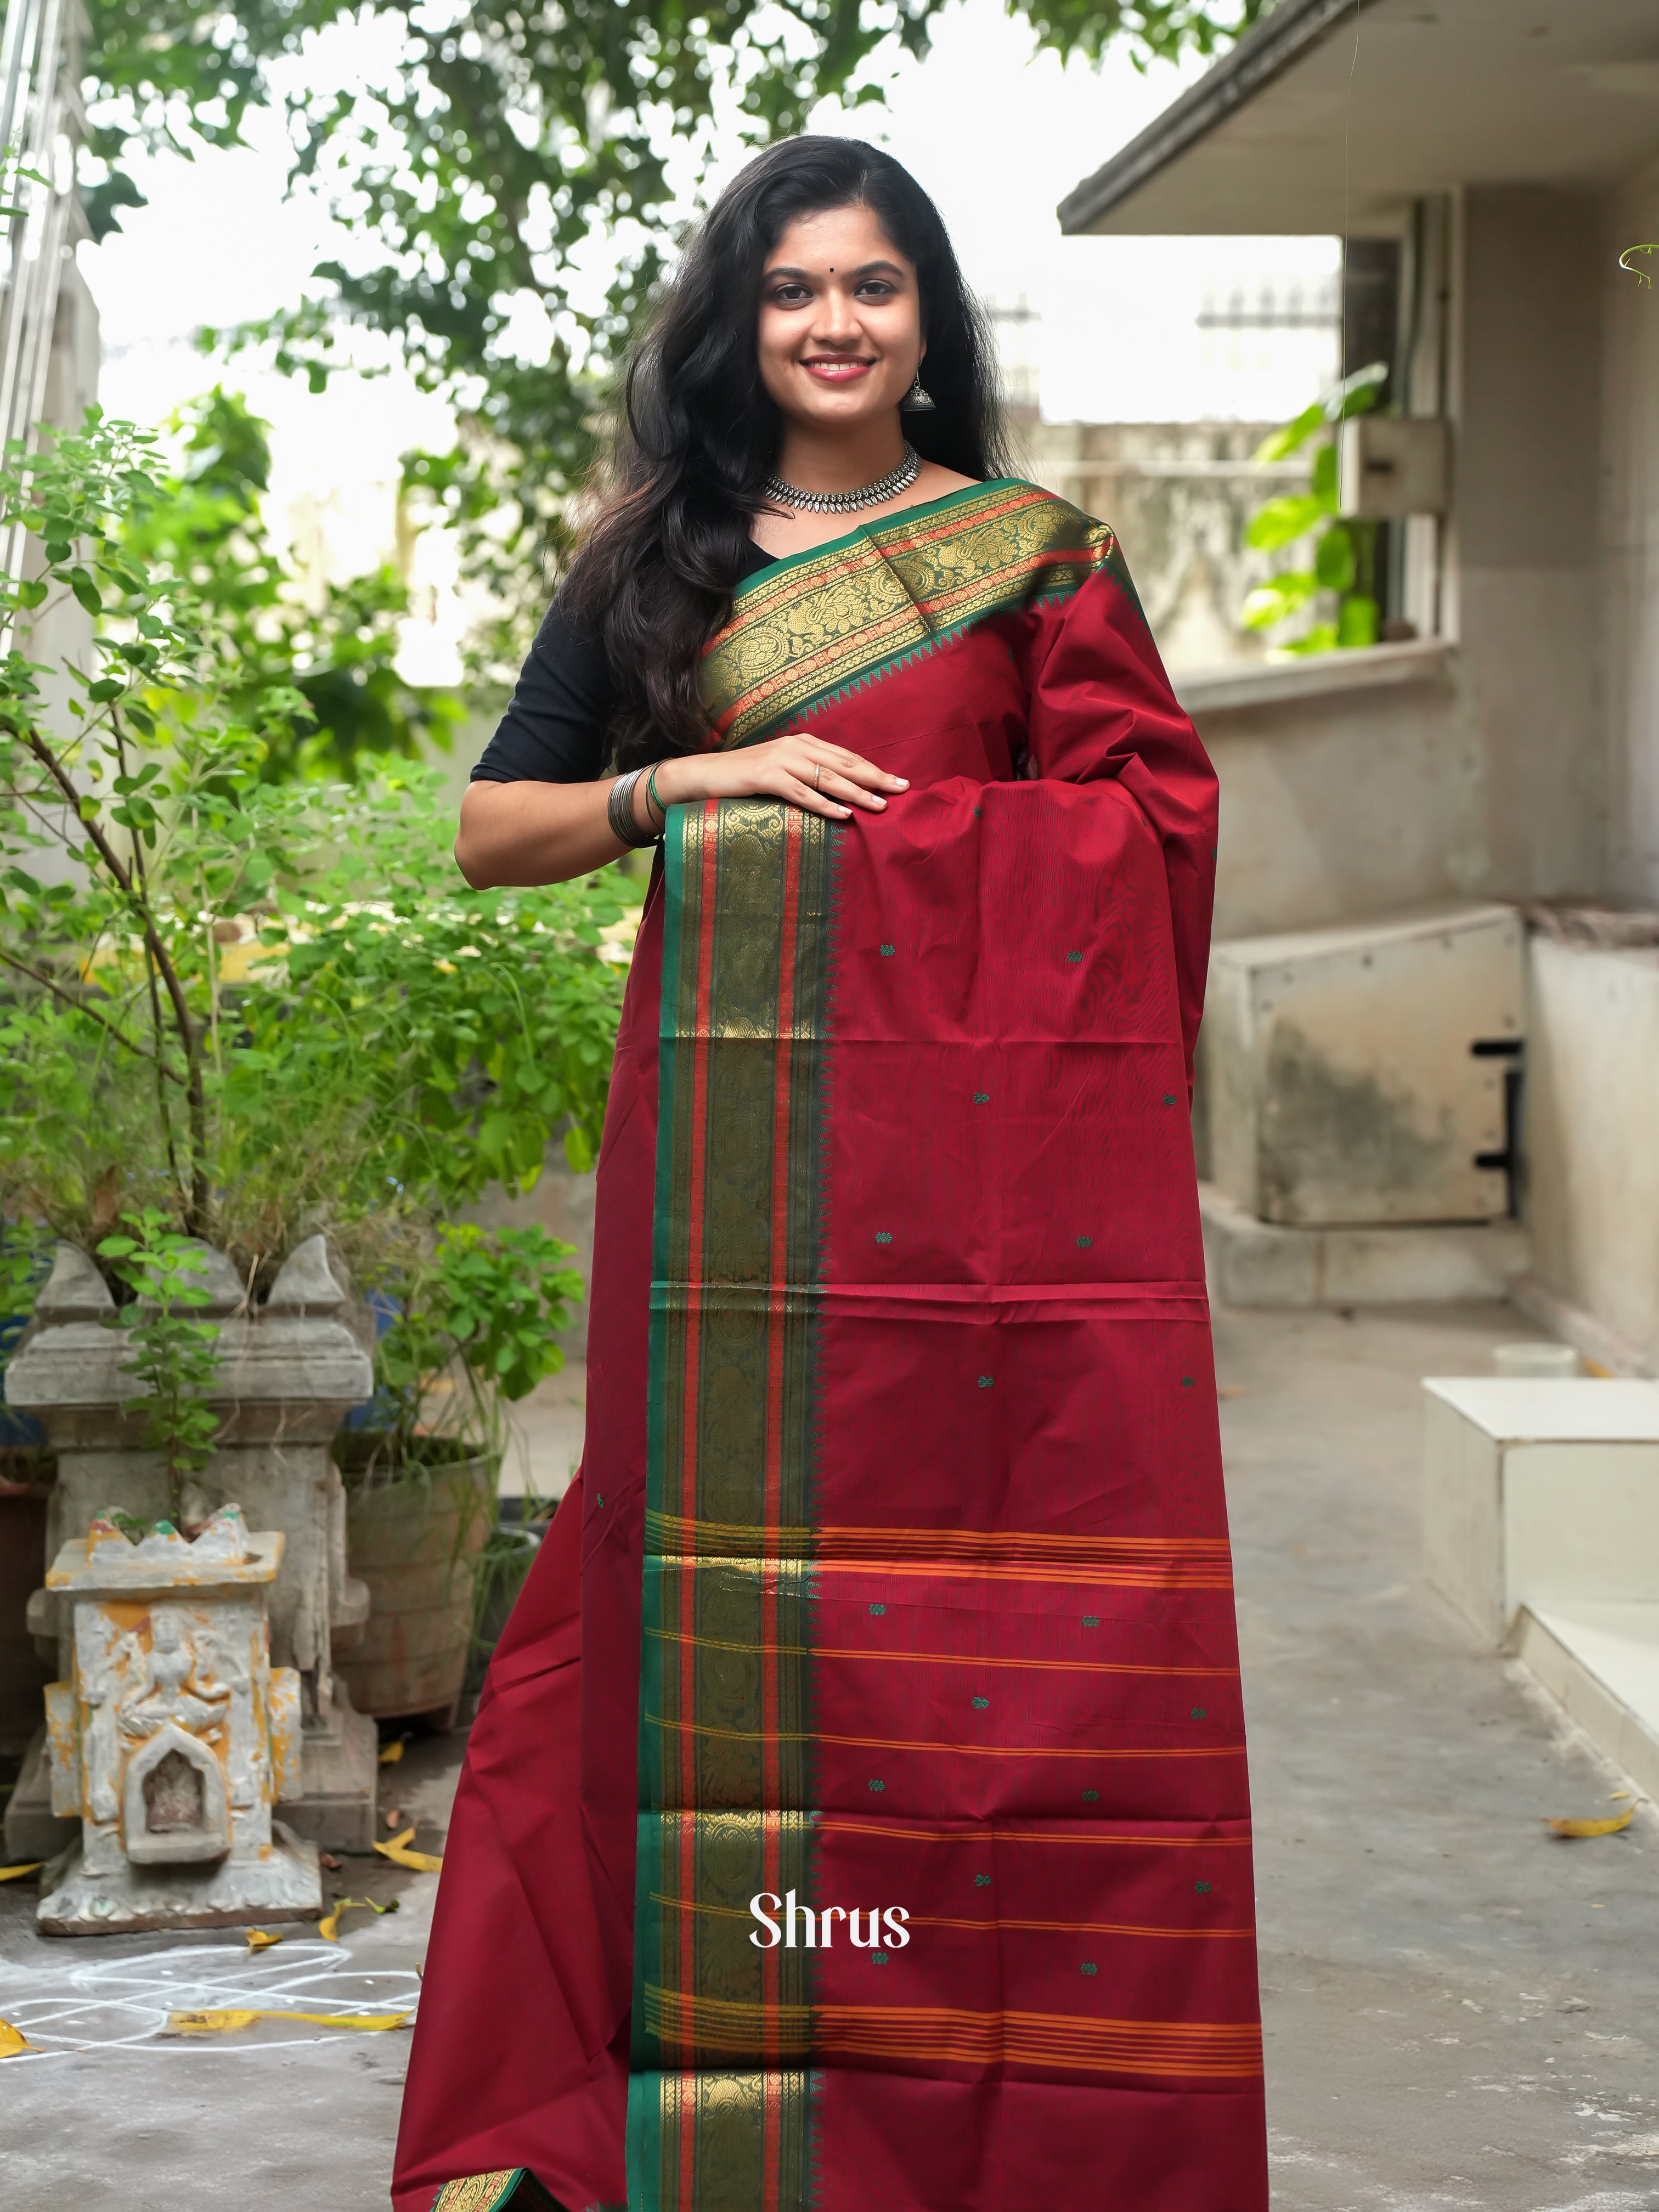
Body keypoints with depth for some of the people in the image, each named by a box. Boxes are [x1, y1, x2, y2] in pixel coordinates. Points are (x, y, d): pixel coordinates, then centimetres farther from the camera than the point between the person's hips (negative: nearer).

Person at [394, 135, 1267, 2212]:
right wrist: (690, 784, -5)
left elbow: (1149, 814, 5)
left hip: (974, 1115, -2)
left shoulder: (1031, 549, 10)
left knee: (980, 1555, -4)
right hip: (727, 1122, 2)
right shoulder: (654, 561, 14)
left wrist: (893, 819, -7)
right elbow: (491, 828, 11)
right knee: (721, 1555, 0)